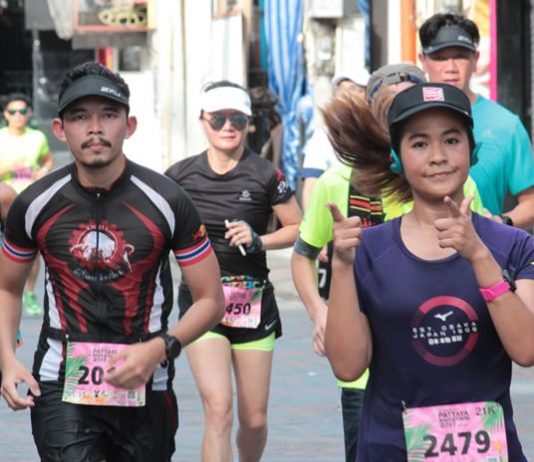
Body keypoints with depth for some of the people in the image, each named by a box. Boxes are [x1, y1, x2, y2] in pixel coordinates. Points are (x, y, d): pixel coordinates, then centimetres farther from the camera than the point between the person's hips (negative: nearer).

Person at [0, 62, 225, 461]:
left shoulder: (167, 201, -6)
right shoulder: (35, 204, -2)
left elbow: (211, 300, -1)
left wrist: (160, 349, -17)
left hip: (144, 389, 1)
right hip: (61, 384, -1)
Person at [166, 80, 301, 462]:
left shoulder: (265, 176, -5)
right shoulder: (180, 176, -1)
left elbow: (299, 229, 2)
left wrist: (259, 240, -13)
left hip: (253, 302, 1)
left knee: (254, 419, 7)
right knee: (218, 409, -17)